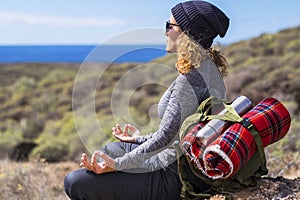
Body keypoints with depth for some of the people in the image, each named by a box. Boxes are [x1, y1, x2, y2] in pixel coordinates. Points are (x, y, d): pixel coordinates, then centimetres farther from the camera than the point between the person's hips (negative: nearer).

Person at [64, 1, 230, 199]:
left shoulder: (191, 78, -24)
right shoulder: (208, 68, 7)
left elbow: (165, 137, -25)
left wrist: (118, 164, -18)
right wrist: (140, 138, 19)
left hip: (174, 179, -10)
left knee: (74, 182, -8)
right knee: (110, 149, 28)